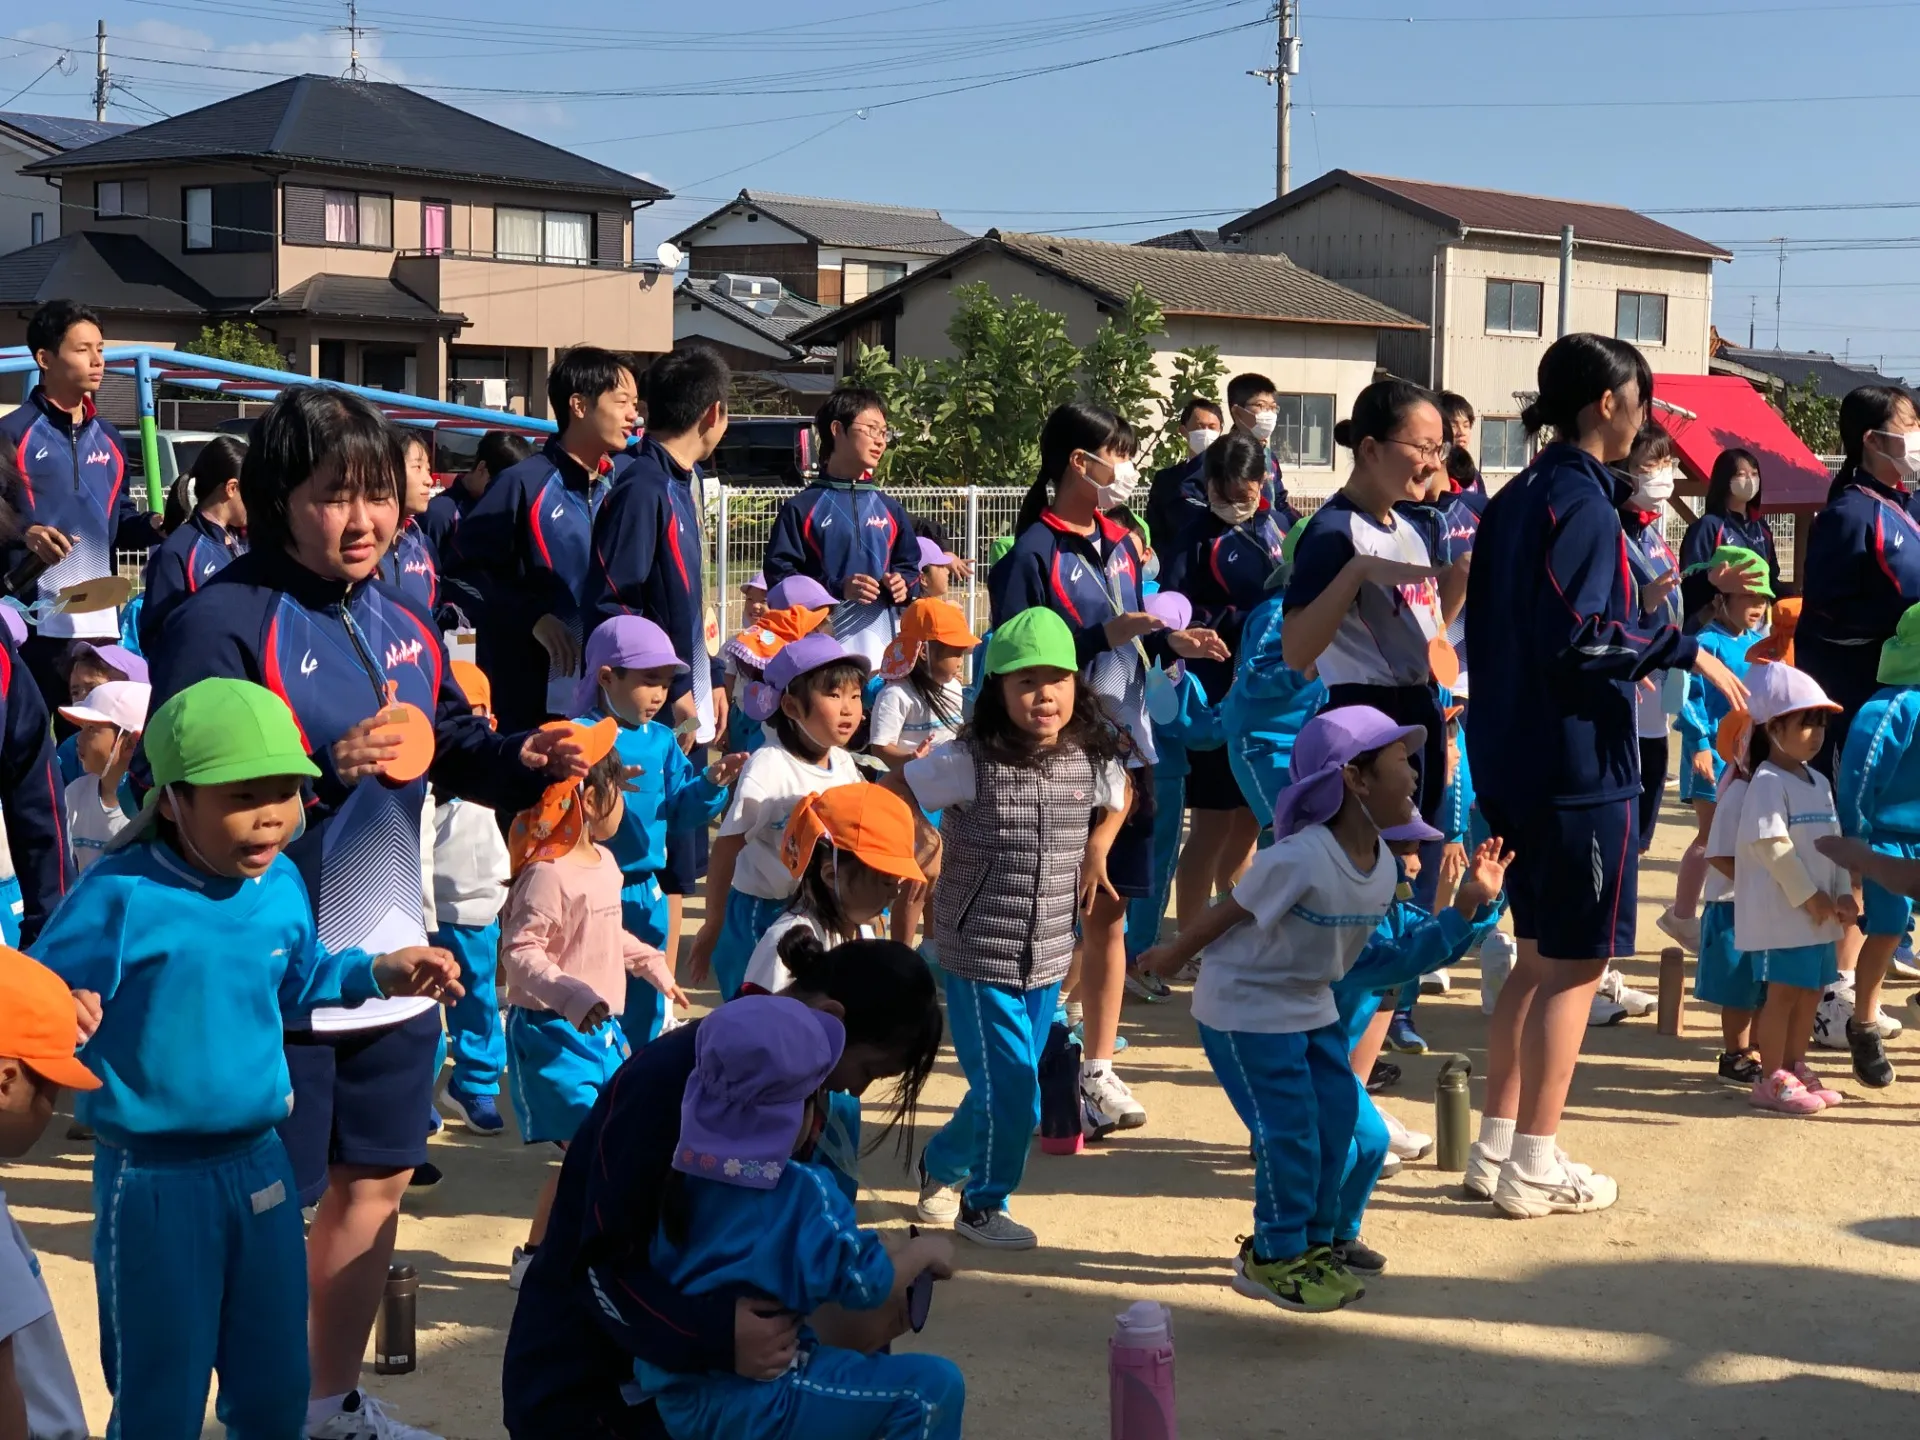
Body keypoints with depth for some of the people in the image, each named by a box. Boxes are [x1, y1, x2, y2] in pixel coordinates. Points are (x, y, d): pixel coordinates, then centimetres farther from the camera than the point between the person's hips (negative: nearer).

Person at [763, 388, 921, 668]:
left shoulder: (889, 508, 18)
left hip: (883, 648, 5)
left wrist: (903, 585, -1)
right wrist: (836, 589, -17)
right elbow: (779, 573, -5)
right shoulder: (802, 508, 2)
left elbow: (910, 567, 23)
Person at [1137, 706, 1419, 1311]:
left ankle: (1313, 1241, 27)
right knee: (1289, 1131, -8)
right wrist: (1173, 955, -6)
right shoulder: (1298, 859, -31)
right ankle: (1272, 1258, 9)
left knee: (1336, 1116, 10)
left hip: (1312, 1005, 8)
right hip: (1245, 1007, -8)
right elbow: (1230, 910, -18)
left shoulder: (1384, 864, -6)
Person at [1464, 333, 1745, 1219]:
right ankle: (1532, 1168, 4)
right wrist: (1684, 651, -17)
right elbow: (1575, 636, -24)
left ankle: (1496, 1146, 22)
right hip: (1578, 763, -9)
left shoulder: (1517, 498, 12)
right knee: (1575, 965, -1)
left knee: (1539, 956, 17)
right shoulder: (1583, 503, -15)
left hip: (1510, 761, 9)